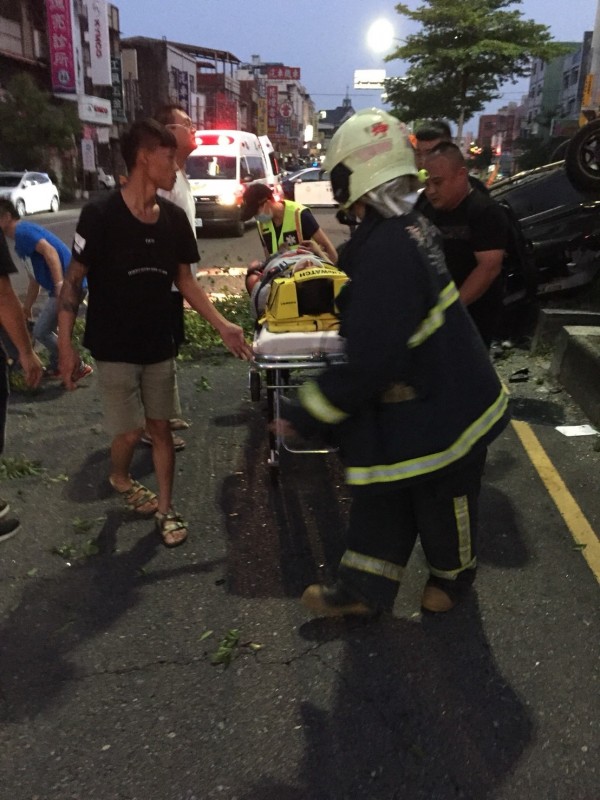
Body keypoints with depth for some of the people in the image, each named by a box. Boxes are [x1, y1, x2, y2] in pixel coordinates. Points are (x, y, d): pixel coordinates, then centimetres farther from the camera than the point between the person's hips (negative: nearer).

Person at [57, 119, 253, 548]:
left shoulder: (174, 218, -1)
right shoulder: (100, 215, -15)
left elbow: (184, 279, 8)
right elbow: (73, 280, -10)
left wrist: (223, 326, 3)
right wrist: (65, 344, -14)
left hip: (160, 346, 4)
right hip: (114, 349, -4)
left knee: (161, 427, 9)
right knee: (130, 431, 1)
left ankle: (166, 509, 24)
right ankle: (120, 478, 35)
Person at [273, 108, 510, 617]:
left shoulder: (385, 253, -32)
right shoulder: (413, 228, -1)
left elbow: (369, 364, -32)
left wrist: (302, 416, -23)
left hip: (443, 413, -9)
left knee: (442, 504, 17)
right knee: (382, 493, 17)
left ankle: (454, 576, 45)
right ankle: (364, 589, 33)